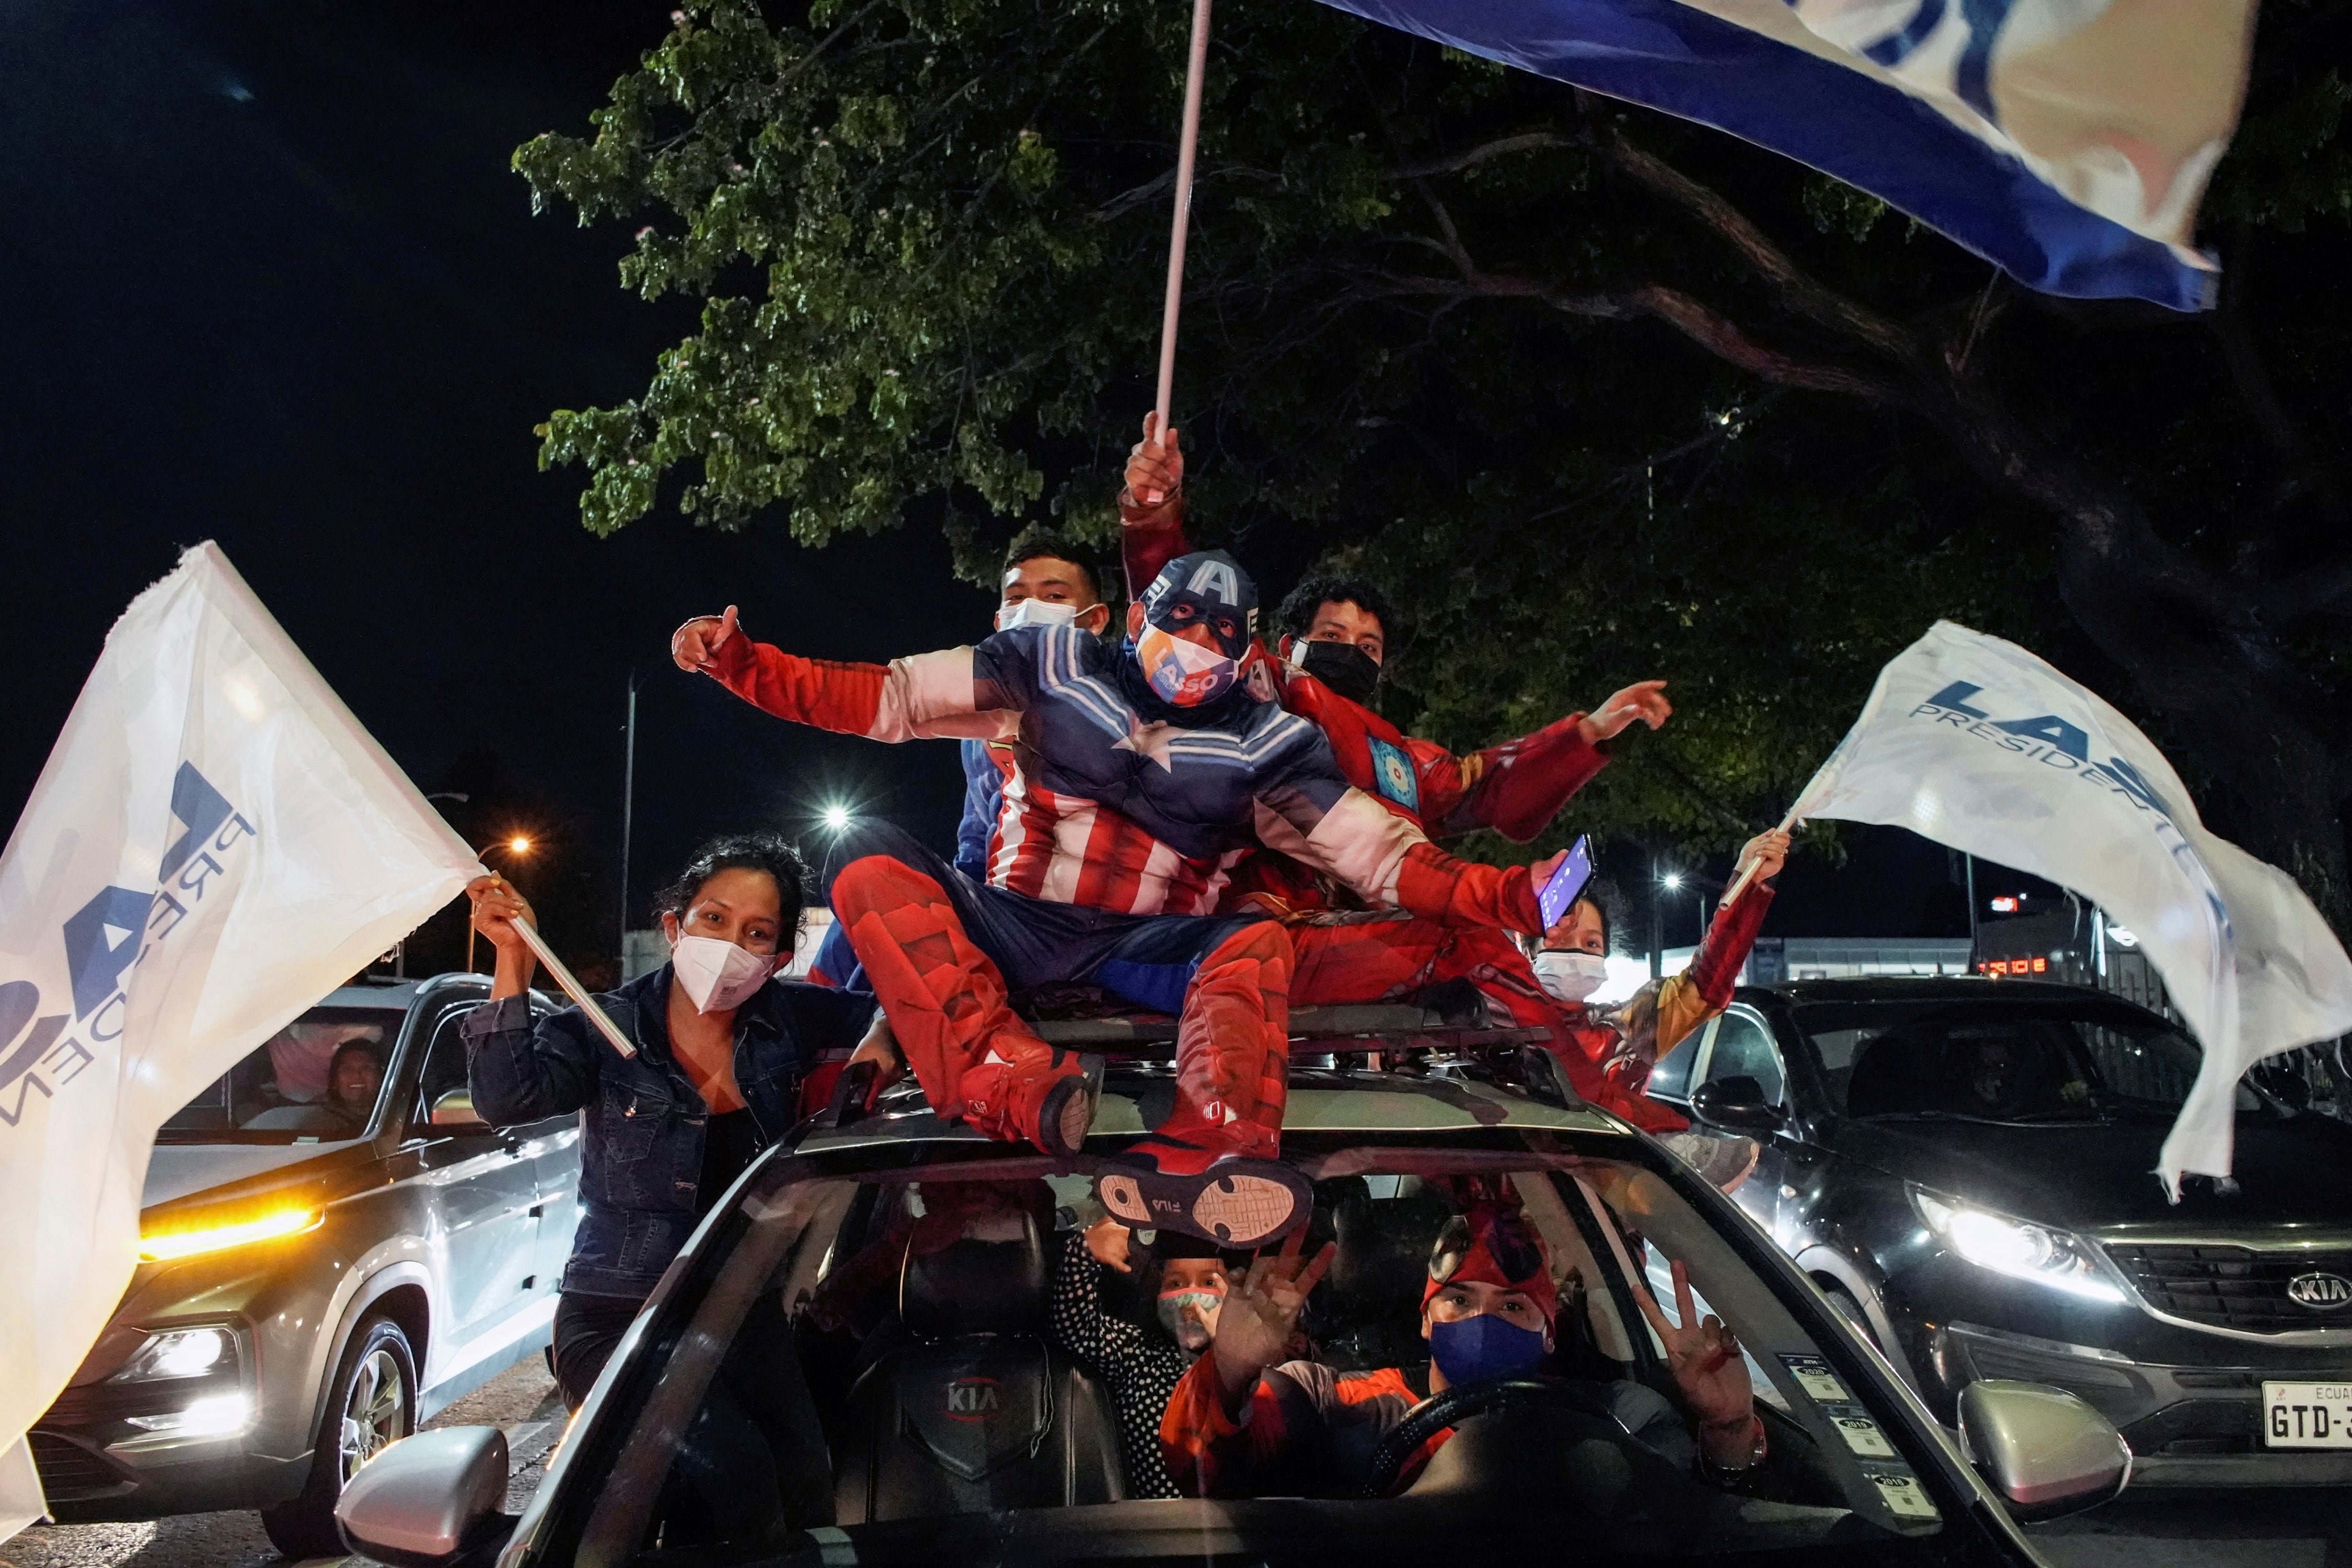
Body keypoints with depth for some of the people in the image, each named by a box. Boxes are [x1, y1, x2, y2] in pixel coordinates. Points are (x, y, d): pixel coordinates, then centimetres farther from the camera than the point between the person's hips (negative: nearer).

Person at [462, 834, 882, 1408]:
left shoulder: (789, 1019, 4)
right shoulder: (605, 1030, -4)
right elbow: (506, 1098, -20)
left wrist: (882, 1037, -9)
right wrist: (513, 958, -20)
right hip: (616, 1320, -3)